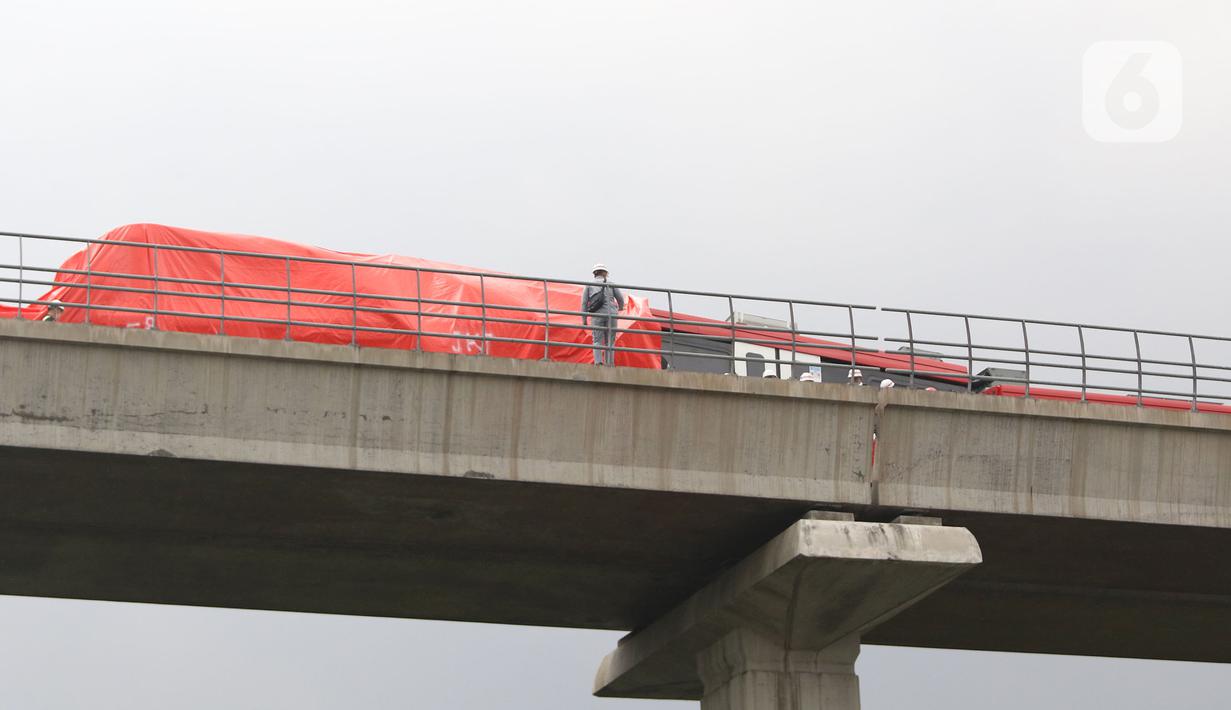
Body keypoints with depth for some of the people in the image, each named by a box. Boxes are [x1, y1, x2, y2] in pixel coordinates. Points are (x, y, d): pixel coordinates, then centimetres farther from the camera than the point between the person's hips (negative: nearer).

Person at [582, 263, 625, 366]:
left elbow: (584, 303, 7)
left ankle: (598, 362, -20)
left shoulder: (589, 285, 12)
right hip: (611, 314, 0)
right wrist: (620, 307, 35)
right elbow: (620, 299, 13)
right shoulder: (611, 284, 11)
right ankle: (609, 363, -1)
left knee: (597, 341, -2)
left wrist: (584, 319, 9)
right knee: (610, 342, 6)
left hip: (596, 315, 0)